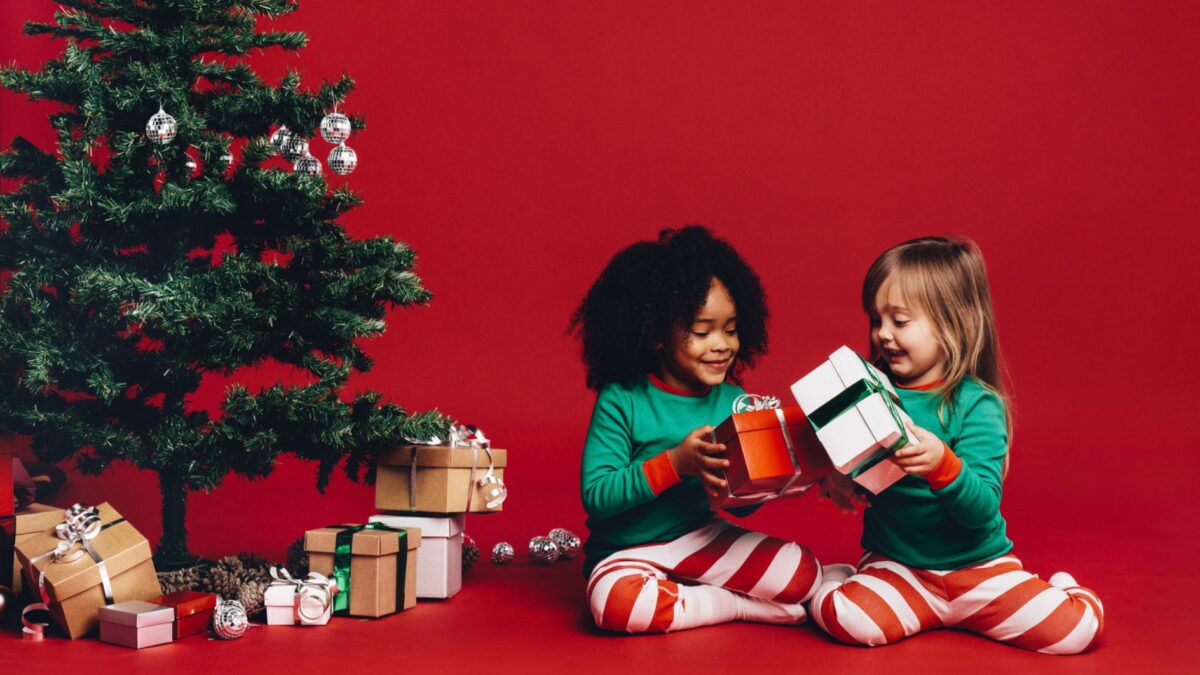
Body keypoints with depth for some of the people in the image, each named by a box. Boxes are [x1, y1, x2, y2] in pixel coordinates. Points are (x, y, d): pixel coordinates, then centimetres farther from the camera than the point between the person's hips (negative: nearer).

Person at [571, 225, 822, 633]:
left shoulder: (733, 401, 0)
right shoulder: (621, 401, -13)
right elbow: (595, 495, -19)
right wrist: (674, 463, -29)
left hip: (704, 538, 3)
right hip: (629, 551, -3)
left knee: (803, 575, -15)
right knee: (617, 602, -35)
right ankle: (740, 605, -14)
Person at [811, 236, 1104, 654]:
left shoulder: (976, 405, -12)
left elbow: (983, 508, -19)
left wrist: (943, 465, -38)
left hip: (977, 565, -1)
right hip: (895, 564, 1)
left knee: (1080, 626, -16)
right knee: (850, 618, -30)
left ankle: (1058, 589, 19)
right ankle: (828, 581, 5)